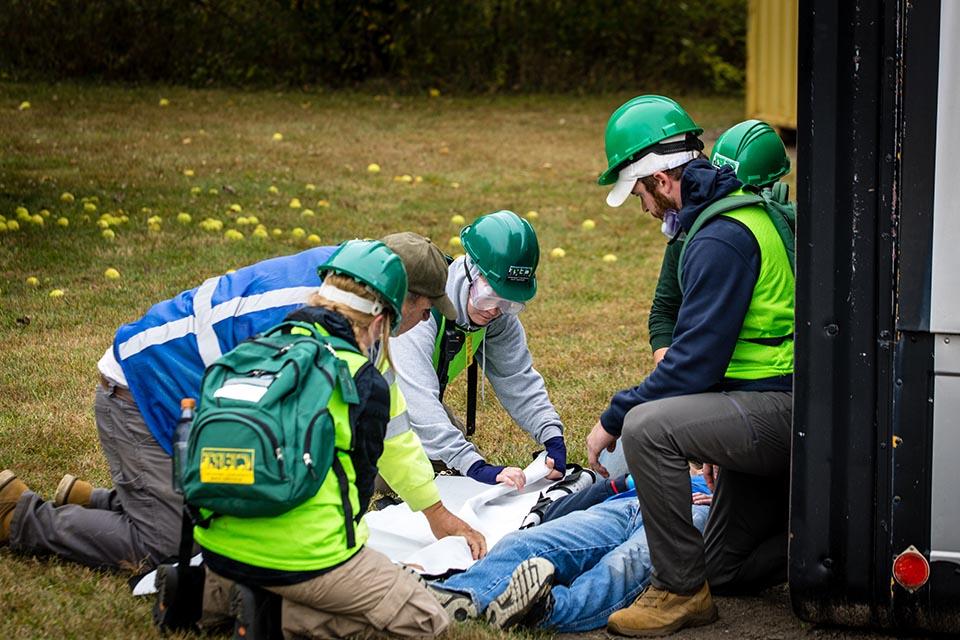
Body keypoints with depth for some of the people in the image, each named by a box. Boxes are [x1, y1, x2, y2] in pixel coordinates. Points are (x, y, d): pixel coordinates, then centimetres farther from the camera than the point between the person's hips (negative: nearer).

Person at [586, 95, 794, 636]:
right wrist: (714, 441, 25)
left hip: (779, 409, -10)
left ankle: (680, 591, -18)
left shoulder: (721, 239, -19)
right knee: (724, 567, 16)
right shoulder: (748, 211, 15)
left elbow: (695, 363, -23)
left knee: (647, 426, -28)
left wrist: (613, 420, -12)